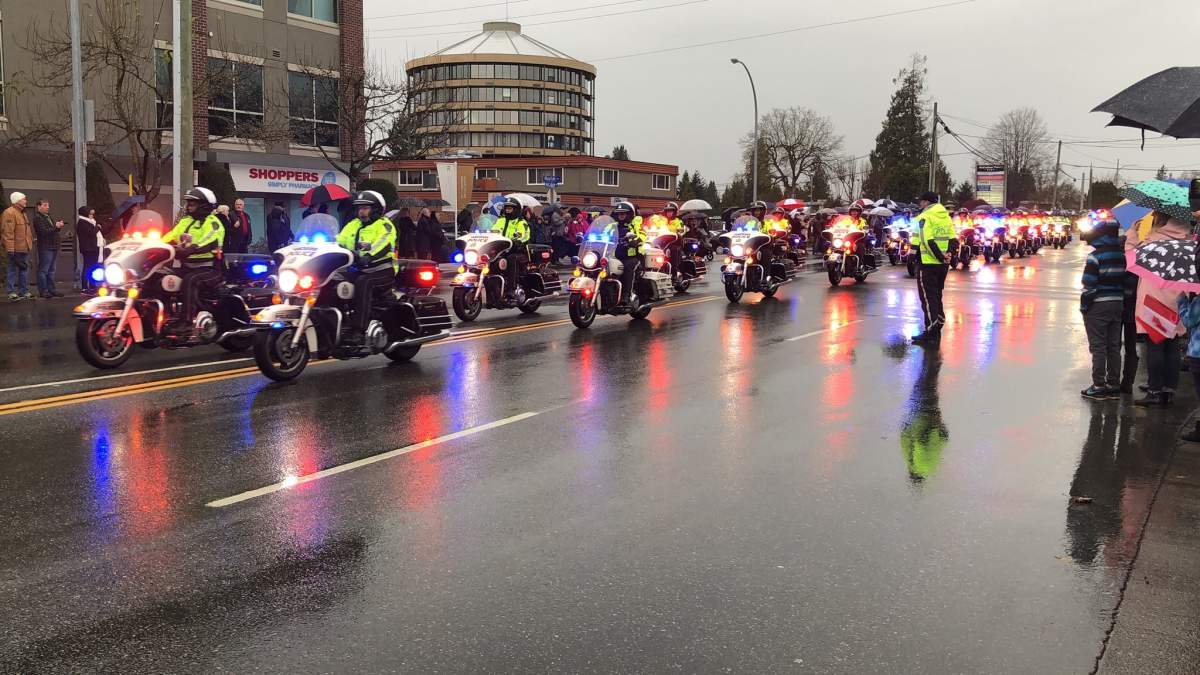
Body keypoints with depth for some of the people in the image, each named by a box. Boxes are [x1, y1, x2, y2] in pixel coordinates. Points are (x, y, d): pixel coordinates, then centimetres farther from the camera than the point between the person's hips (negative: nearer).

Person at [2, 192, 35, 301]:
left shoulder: (22, 213, 18)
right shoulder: (9, 213, -13)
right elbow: (8, 232, -18)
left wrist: (30, 244, 21)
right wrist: (10, 249, -22)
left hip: (24, 248, 9)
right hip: (15, 249, -9)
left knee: (24, 269, 12)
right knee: (14, 270, -3)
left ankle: (24, 291, 18)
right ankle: (12, 292, 2)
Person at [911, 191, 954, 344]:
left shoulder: (925, 217, -9)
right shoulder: (946, 216, 14)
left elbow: (927, 241, -20)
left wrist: (940, 256, -16)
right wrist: (945, 257, 6)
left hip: (928, 263, -7)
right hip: (942, 264, 8)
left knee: (928, 298, -4)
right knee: (937, 297, 16)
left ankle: (931, 334, -7)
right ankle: (936, 331, 21)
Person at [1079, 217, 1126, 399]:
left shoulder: (1095, 256, -15)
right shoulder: (1123, 254, 5)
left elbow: (1089, 284, -17)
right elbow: (1127, 280, 7)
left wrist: (1084, 305, -7)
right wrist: (1123, 305, 13)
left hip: (1098, 306, -6)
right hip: (1118, 304, 6)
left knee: (1098, 347, -1)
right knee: (1114, 346, 12)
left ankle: (1098, 386, 2)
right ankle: (1114, 385, 18)